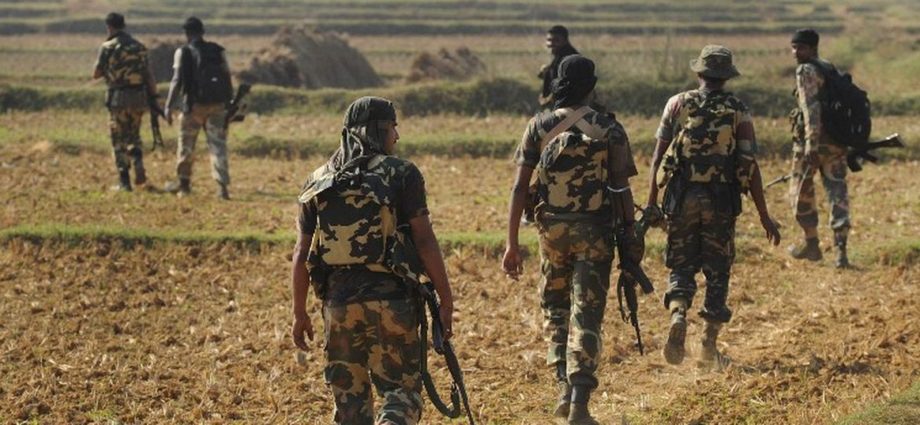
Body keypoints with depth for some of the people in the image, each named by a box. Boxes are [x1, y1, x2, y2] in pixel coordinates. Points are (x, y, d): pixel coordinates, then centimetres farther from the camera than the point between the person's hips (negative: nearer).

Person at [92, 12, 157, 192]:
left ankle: (124, 182, 3)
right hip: (139, 97, 4)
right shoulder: (139, 46, 7)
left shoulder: (108, 47, -8)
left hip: (118, 98, -4)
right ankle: (139, 167, -2)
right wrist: (153, 99, 8)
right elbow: (149, 75, 5)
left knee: (119, 140, 5)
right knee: (133, 136, 21)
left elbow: (96, 74, -3)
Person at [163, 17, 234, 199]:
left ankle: (183, 183, 26)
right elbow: (227, 78, 5)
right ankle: (222, 186, -10)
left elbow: (177, 80, -11)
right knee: (218, 145, 2)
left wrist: (169, 106, -11)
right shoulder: (218, 51, 6)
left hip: (195, 104, -3)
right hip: (217, 104, 3)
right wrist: (230, 104, 13)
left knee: (186, 144, 14)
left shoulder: (184, 52, -4)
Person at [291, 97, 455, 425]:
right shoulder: (402, 174, -4)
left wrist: (300, 313, 16)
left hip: (339, 301, 4)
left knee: (350, 398, 13)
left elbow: (302, 253, 8)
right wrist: (446, 300, -3)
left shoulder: (318, 182, 9)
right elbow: (424, 241, -9)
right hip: (390, 299, -4)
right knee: (401, 392, 3)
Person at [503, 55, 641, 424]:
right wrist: (631, 240, 3)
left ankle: (565, 390, 12)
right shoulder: (609, 128, -4)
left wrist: (512, 244, 0)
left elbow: (520, 187, -3)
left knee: (555, 308, 21)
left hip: (552, 229, 2)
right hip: (595, 231, -1)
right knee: (587, 315, 1)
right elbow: (621, 188, -5)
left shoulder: (539, 127, -1)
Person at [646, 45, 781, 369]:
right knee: (717, 271, 10)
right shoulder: (738, 112, 0)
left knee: (681, 266, 10)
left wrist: (651, 201, 6)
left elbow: (659, 155, 0)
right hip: (721, 200, 0)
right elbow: (750, 166, -3)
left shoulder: (678, 104, 2)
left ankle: (678, 316, -18)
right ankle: (709, 346, 10)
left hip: (682, 197, 0)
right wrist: (764, 216, 1)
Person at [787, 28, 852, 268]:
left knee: (801, 191, 10)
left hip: (814, 141, -7)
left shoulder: (806, 71, -11)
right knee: (837, 192, 2)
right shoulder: (831, 69, 16)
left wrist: (811, 144, -25)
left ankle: (811, 244, 19)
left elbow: (811, 107, -20)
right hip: (837, 141, 7)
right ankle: (841, 252, -7)